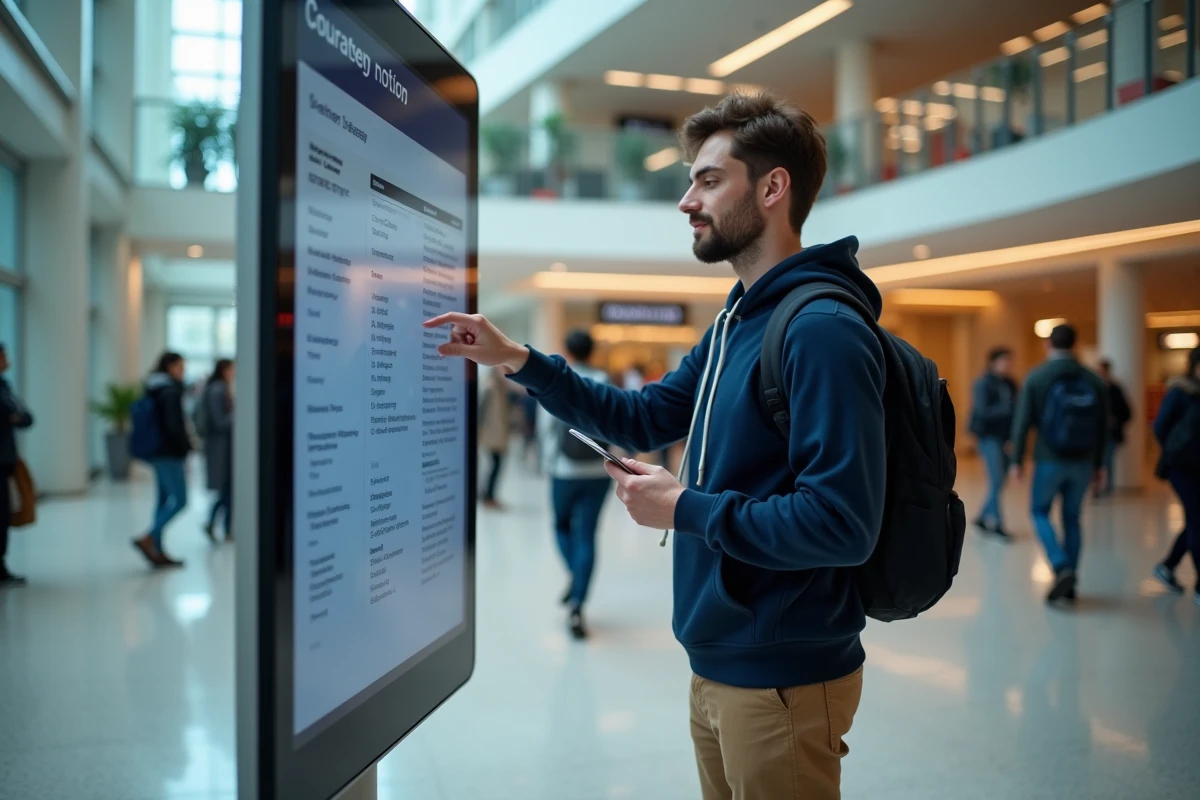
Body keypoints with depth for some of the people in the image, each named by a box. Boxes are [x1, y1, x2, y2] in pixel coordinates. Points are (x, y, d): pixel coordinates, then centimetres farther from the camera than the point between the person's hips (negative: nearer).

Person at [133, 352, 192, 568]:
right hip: (170, 454, -10)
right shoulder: (171, 391, -14)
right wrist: (187, 446, -9)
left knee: (165, 499, 11)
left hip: (158, 453, 10)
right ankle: (148, 539, -12)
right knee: (179, 500, -7)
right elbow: (174, 426, -20)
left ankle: (157, 551, 12)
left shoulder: (154, 390, 15)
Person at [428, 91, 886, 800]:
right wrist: (520, 361, 6)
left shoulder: (823, 330, -21)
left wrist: (685, 508, -18)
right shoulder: (735, 322, 10)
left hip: (784, 680, -9)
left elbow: (842, 525, -28)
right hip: (718, 666, 9)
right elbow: (644, 418, 15)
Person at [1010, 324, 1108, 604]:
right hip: (1083, 463, 3)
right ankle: (1069, 582, 16)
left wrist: (1017, 460, -1)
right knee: (1072, 518, 14)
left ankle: (1062, 568, -7)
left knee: (1040, 512, 13)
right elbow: (1103, 427, 7)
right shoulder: (1095, 380, 4)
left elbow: (1022, 422, -9)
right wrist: (1099, 464, 15)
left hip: (1049, 460, -3)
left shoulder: (1036, 377, -6)